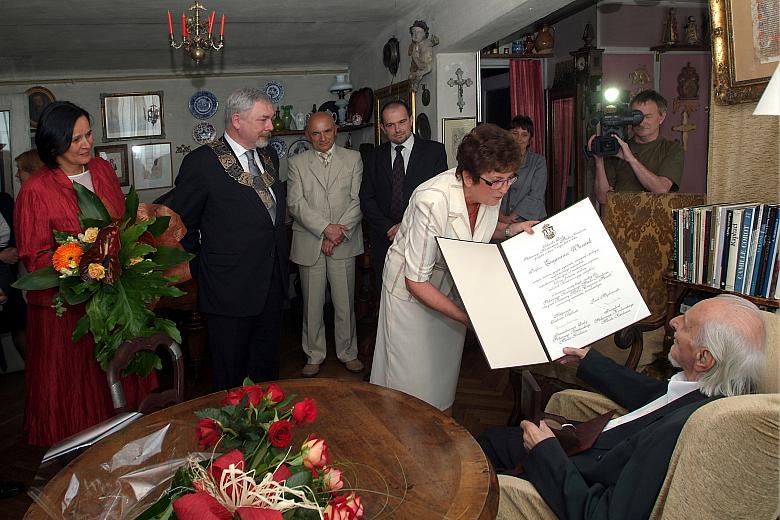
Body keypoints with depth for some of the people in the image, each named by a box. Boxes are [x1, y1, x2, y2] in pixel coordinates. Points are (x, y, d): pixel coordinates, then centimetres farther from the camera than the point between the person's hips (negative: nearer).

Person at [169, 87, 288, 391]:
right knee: (230, 378, 9)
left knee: (268, 369, 18)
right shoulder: (202, 162, -11)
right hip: (230, 289, -6)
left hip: (272, 286, 6)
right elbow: (181, 226, -5)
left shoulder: (269, 156, 9)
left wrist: (279, 266, 14)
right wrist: (201, 271, -1)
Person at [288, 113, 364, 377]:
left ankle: (348, 352, 23)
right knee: (312, 303, 6)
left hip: (344, 242, 0)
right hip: (309, 243, 0)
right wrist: (325, 228, -15)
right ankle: (314, 355, 21)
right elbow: (296, 203, -4)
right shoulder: (296, 163, 6)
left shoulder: (353, 159, 7)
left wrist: (340, 232, -11)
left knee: (345, 301, 6)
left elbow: (357, 201, 0)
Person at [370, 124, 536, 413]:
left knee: (445, 372, 20)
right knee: (413, 381, 6)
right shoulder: (432, 202, -36)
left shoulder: (491, 191, -15)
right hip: (412, 292, -6)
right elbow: (416, 282, -29)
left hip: (452, 287, 6)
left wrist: (509, 230, -11)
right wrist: (467, 317, -30)